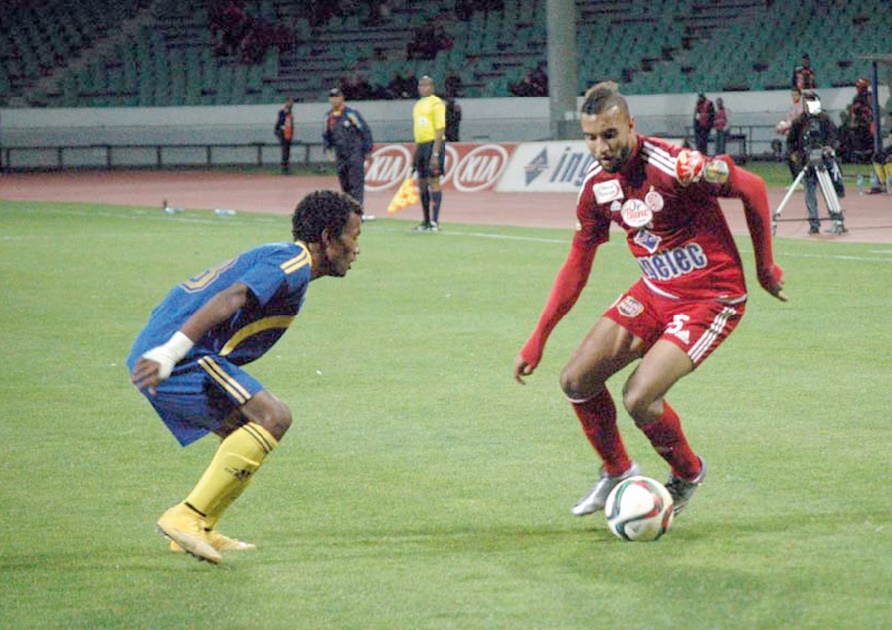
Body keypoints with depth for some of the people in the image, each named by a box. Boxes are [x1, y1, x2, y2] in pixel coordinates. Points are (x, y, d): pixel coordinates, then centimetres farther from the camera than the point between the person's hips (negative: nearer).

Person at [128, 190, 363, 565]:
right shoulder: (294, 264, -8)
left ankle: (201, 531, 12)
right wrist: (169, 353, -35)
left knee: (251, 434, 18)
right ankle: (187, 518, -18)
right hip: (184, 361, -10)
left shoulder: (277, 257, 25)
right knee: (273, 417, -17)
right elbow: (230, 299, -24)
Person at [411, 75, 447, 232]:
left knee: (433, 181, -10)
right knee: (422, 184, 10)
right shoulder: (418, 105, 18)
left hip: (433, 144, -9)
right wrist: (415, 155, 21)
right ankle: (426, 222, 17)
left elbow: (440, 130, -14)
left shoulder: (436, 103, -9)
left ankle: (434, 222, -11)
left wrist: (435, 153, -20)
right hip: (421, 145, 9)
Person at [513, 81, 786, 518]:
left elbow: (753, 189, -14)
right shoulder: (597, 184, -3)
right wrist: (538, 339, 6)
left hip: (711, 298, -7)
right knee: (576, 381, -1)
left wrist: (765, 269, -5)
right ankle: (617, 471, 25)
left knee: (638, 398, -19)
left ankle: (688, 474, 12)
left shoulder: (675, 166, -25)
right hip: (654, 292, 7)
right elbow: (577, 264, 8)